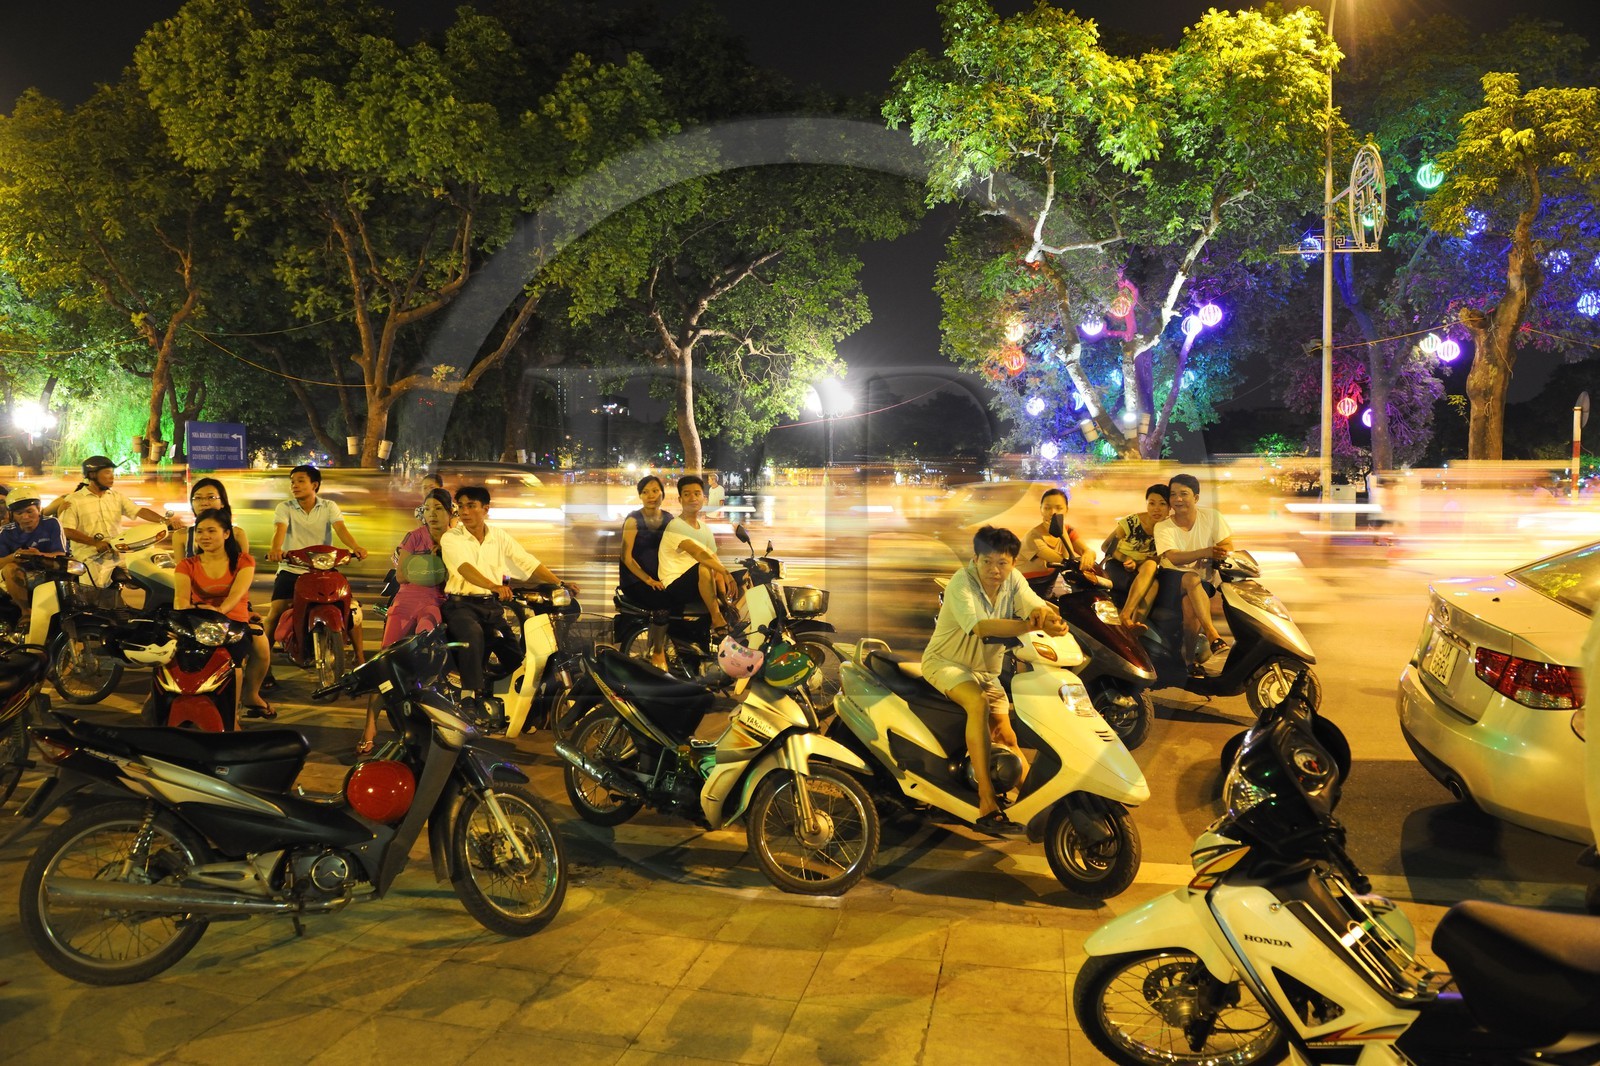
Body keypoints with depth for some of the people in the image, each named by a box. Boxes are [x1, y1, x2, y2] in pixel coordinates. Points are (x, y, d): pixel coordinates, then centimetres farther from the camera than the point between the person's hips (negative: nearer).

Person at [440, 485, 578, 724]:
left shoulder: (500, 536, 9)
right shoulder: (451, 539, -4)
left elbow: (528, 562, 3)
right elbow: (465, 568, -23)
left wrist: (559, 583, -11)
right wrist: (494, 586, -41)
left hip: (492, 604, 4)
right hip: (462, 604, -4)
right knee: (473, 632, -35)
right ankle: (473, 694, -29)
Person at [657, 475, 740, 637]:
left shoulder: (705, 529, 12)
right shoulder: (675, 526, -14)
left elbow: (715, 560, 5)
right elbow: (697, 553, -30)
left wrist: (724, 596, -13)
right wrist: (725, 572, -42)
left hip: (697, 585, 8)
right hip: (674, 587, -8)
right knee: (703, 566, -35)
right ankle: (717, 620, -30)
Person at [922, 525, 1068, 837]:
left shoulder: (1012, 579, -3)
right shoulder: (962, 582, -24)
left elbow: (1037, 606, -16)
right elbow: (978, 625, -41)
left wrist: (1046, 614, -42)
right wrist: (1033, 625, -49)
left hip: (987, 670, 8)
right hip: (945, 661, -7)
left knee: (1005, 732, 4)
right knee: (978, 703, -32)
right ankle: (987, 806, -35)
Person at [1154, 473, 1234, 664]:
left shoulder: (1211, 516, 2)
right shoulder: (1163, 526, -6)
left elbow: (1227, 547, -1)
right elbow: (1175, 557, -22)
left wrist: (1215, 556, -24)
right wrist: (1205, 552, -40)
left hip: (1204, 580, 2)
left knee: (1189, 604, -32)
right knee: (1192, 579, -37)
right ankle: (1213, 636, -45)